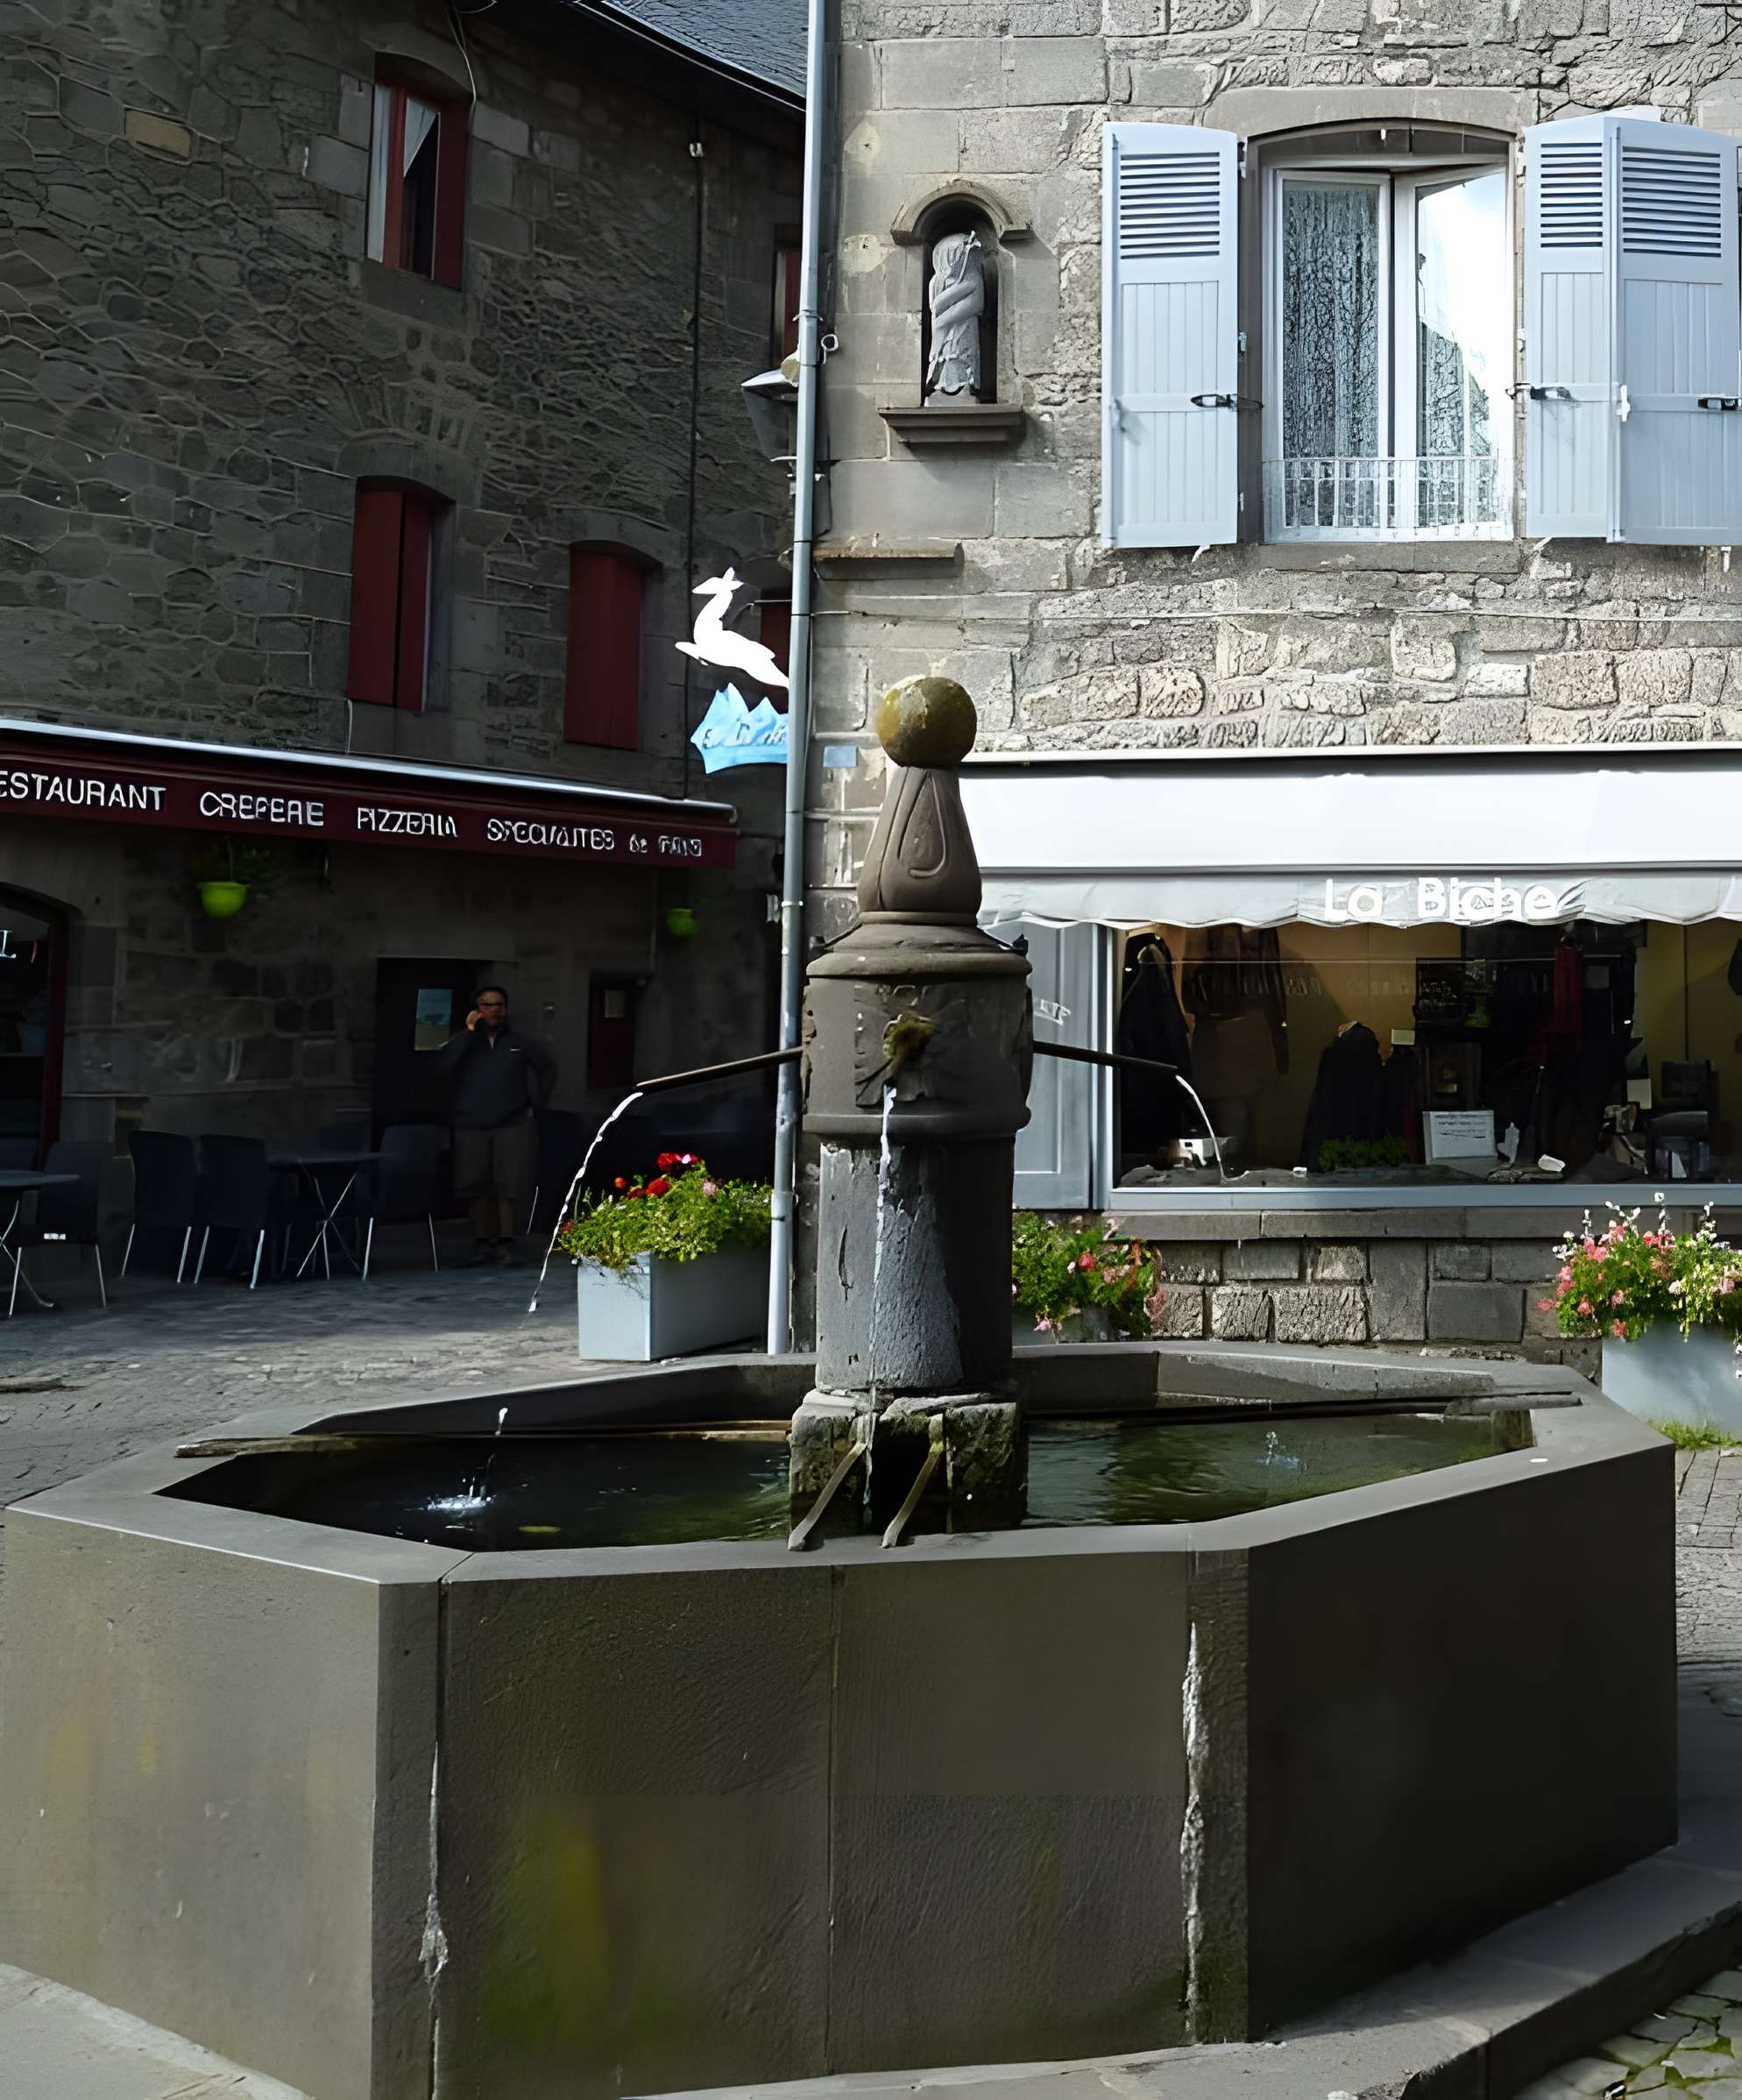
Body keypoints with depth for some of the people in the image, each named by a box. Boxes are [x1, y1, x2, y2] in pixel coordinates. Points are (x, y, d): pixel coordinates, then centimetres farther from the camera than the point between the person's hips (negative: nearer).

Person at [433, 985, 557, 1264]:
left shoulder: (521, 1043, 6)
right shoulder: (463, 1043, 7)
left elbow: (548, 1068, 17)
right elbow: (443, 1068, -12)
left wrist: (535, 1102, 8)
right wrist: (467, 1033, -12)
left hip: (513, 1126, -1)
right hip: (471, 1128, 1)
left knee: (509, 1186, -4)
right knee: (477, 1188, 3)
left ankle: (505, 1242, 4)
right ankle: (481, 1243, 10)